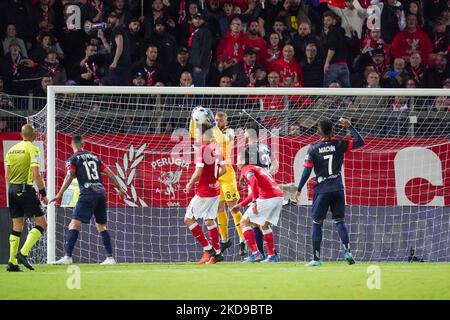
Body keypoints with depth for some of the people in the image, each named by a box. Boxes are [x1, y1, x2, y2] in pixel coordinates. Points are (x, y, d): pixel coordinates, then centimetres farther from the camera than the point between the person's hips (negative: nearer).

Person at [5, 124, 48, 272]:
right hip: (26, 188, -7)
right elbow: (36, 174, -14)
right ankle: (23, 253, -15)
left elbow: (7, 175, 13)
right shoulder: (33, 149, -8)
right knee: (41, 223, -1)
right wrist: (43, 194, -7)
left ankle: (12, 262, 10)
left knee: (17, 226, 13)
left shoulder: (12, 149, 12)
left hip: (12, 188, 7)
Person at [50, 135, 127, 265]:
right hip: (101, 192, 6)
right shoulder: (94, 157, 20)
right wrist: (119, 189, 28)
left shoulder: (74, 159, 5)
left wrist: (60, 194, -14)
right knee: (101, 226, 17)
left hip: (88, 193, -6)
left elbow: (69, 176, -10)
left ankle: (67, 257, -22)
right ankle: (110, 258, 14)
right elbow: (109, 173, 19)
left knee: (74, 224, -10)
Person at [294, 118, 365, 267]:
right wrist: (350, 127, 8)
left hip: (322, 190, -2)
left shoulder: (313, 148, -5)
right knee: (339, 221, 10)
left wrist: (299, 189, -1)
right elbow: (360, 142, 2)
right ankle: (347, 251, -7)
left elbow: (307, 171, -8)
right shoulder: (339, 144, -2)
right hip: (337, 188, 2)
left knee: (317, 223, 6)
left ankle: (316, 258, 4)